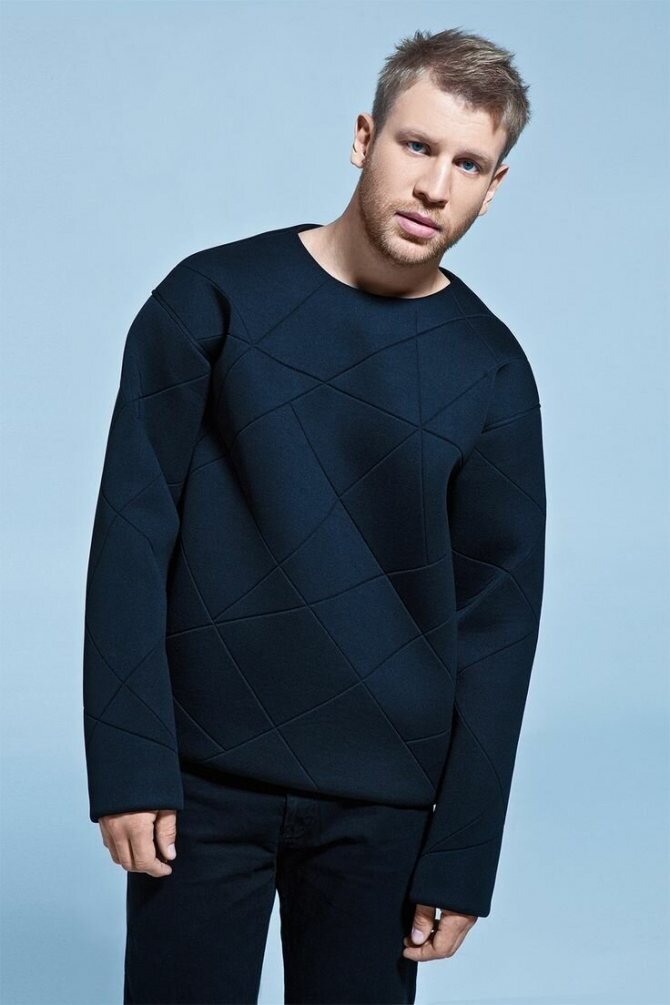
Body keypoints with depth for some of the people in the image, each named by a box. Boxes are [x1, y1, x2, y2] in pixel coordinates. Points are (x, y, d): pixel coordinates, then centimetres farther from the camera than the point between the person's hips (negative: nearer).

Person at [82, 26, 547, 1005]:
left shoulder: (492, 375, 0)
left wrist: (464, 856, -2)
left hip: (384, 802, 1)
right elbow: (133, 533, -5)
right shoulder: (214, 298, -4)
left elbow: (498, 621, 1)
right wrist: (129, 767, -11)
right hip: (204, 778, -1)